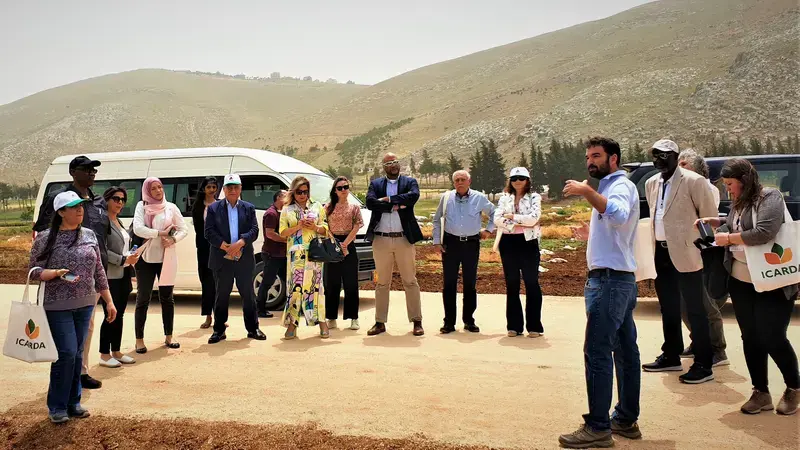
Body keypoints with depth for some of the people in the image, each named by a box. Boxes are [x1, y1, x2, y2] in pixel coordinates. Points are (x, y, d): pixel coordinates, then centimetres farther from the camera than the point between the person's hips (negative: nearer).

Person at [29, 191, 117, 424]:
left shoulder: (89, 235, 6)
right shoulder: (45, 238, -7)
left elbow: (99, 271, 10)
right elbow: (34, 271, -4)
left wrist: (109, 301, 10)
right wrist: (56, 273, -24)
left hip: (85, 305, 4)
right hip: (58, 306, -4)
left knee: (77, 354, 11)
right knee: (66, 354, -6)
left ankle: (73, 402, 23)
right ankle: (57, 406, 11)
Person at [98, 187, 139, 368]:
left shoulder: (118, 222, 16)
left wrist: (131, 257, 12)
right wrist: (124, 260, -17)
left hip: (123, 276, 8)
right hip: (110, 277, -8)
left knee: (119, 314, 12)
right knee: (111, 315, -2)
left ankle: (116, 351, 21)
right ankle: (104, 354, 9)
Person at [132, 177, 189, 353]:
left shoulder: (171, 207, 4)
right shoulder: (142, 206, 0)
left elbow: (184, 229, 2)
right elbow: (138, 229, -13)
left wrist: (173, 239, -15)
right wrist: (161, 233, -17)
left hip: (166, 258, 2)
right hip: (146, 258, -2)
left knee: (167, 298, 8)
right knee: (143, 299, 2)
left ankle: (168, 337, 18)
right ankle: (139, 340, 10)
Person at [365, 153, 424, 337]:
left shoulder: (410, 182, 7)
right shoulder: (375, 184, 10)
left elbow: (414, 196, -16)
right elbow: (370, 202, -9)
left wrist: (388, 199, -13)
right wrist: (396, 205, -12)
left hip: (404, 239, -1)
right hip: (381, 240, 1)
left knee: (410, 281, 4)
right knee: (382, 283, 9)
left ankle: (417, 321, 12)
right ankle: (380, 322, 17)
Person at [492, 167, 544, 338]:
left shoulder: (534, 197, 2)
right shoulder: (504, 198, 10)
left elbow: (533, 218, -14)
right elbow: (497, 219, -4)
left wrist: (512, 216, -8)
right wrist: (522, 222, -13)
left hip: (528, 242, -3)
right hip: (508, 242, 3)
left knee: (531, 283, -2)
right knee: (511, 284, 6)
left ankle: (534, 326, 4)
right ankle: (514, 325, 13)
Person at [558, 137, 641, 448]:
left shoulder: (621, 185, -10)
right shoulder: (612, 186, 21)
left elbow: (619, 215, -34)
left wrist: (587, 192, -36)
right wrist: (593, 233, 22)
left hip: (610, 280, -11)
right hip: (620, 280, 11)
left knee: (597, 352, -10)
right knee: (625, 351, 14)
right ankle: (627, 420, 23)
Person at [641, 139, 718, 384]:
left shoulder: (694, 181, -10)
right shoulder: (651, 183, 11)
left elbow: (710, 216, -7)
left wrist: (700, 243, -4)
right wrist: (653, 246, 13)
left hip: (685, 254, -7)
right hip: (661, 253, 7)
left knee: (695, 310, 0)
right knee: (668, 309, 17)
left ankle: (703, 365, 10)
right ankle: (671, 356, 30)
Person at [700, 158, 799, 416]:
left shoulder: (770, 197, -13)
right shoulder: (738, 204, 10)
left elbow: (764, 232, -27)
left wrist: (728, 238, -16)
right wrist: (715, 222, 11)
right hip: (741, 283, 7)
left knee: (772, 338, -3)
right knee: (750, 338, 9)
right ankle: (761, 393, 21)